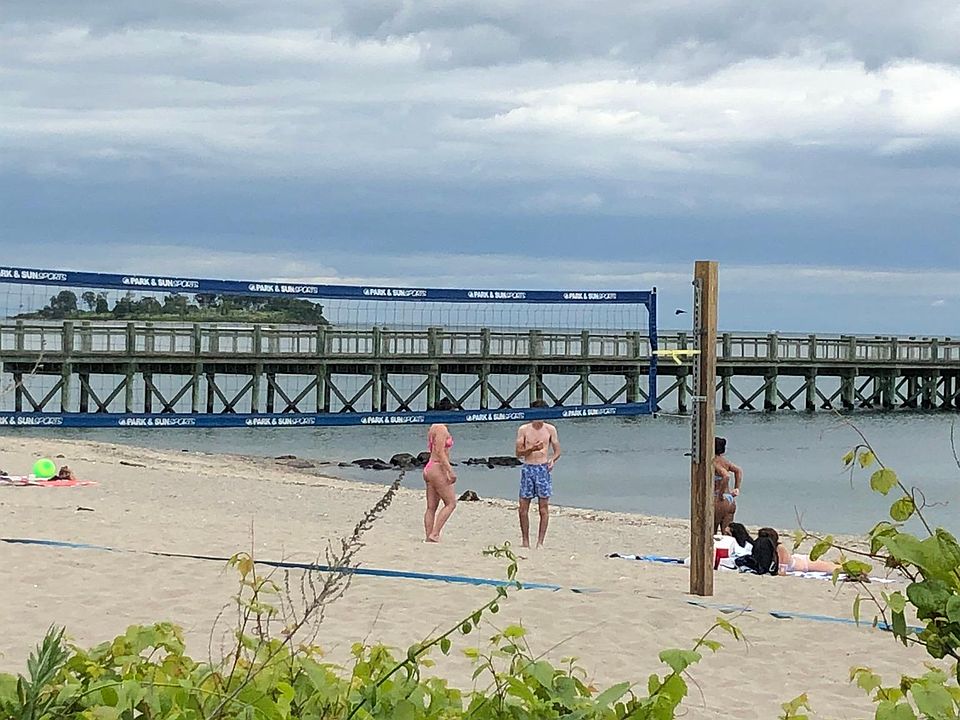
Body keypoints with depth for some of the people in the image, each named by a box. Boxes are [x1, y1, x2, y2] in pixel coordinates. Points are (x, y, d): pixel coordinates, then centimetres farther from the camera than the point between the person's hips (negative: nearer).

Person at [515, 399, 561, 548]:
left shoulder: (550, 429, 4)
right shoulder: (523, 430, 3)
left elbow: (557, 451, 8)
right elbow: (518, 453, 2)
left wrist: (553, 459, -13)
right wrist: (532, 449, -15)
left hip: (543, 468, 0)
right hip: (528, 468, 0)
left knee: (544, 507, -3)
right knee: (523, 507, 0)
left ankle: (540, 541, 1)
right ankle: (525, 541, 10)